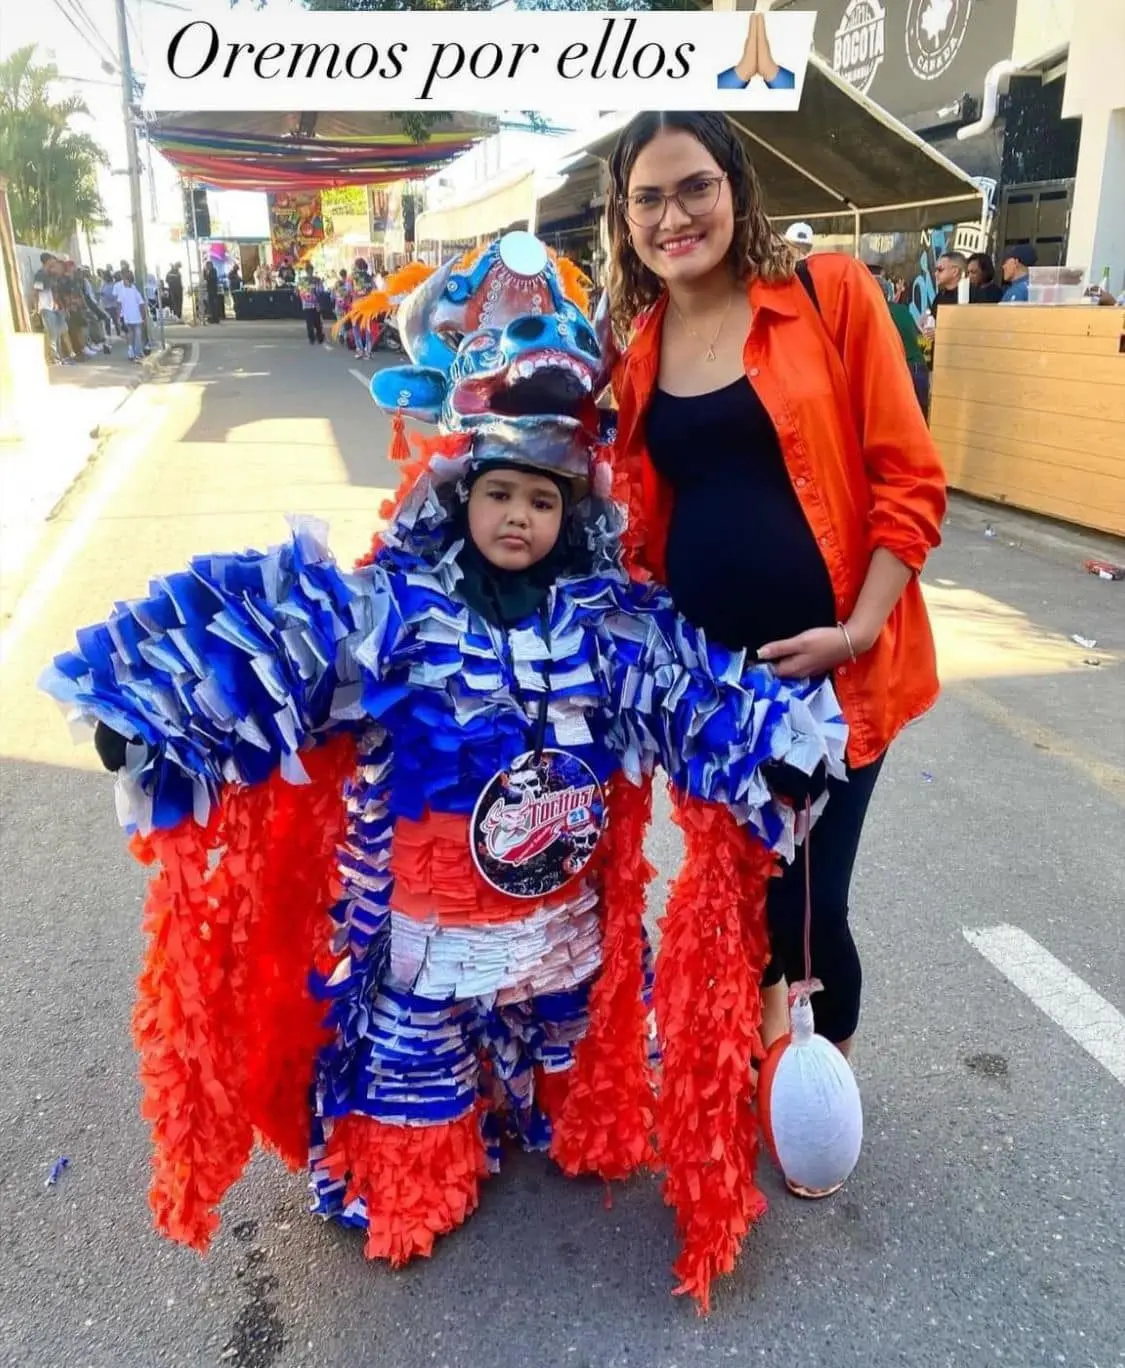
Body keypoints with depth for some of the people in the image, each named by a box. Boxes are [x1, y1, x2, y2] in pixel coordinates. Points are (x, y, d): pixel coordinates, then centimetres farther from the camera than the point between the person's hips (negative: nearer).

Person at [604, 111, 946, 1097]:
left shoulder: (832, 296, -6)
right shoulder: (632, 349, 5)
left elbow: (909, 478, -7)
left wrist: (859, 629, -14)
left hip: (825, 663, -3)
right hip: (705, 665, 4)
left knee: (811, 898, 2)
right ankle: (763, 1041, 47)